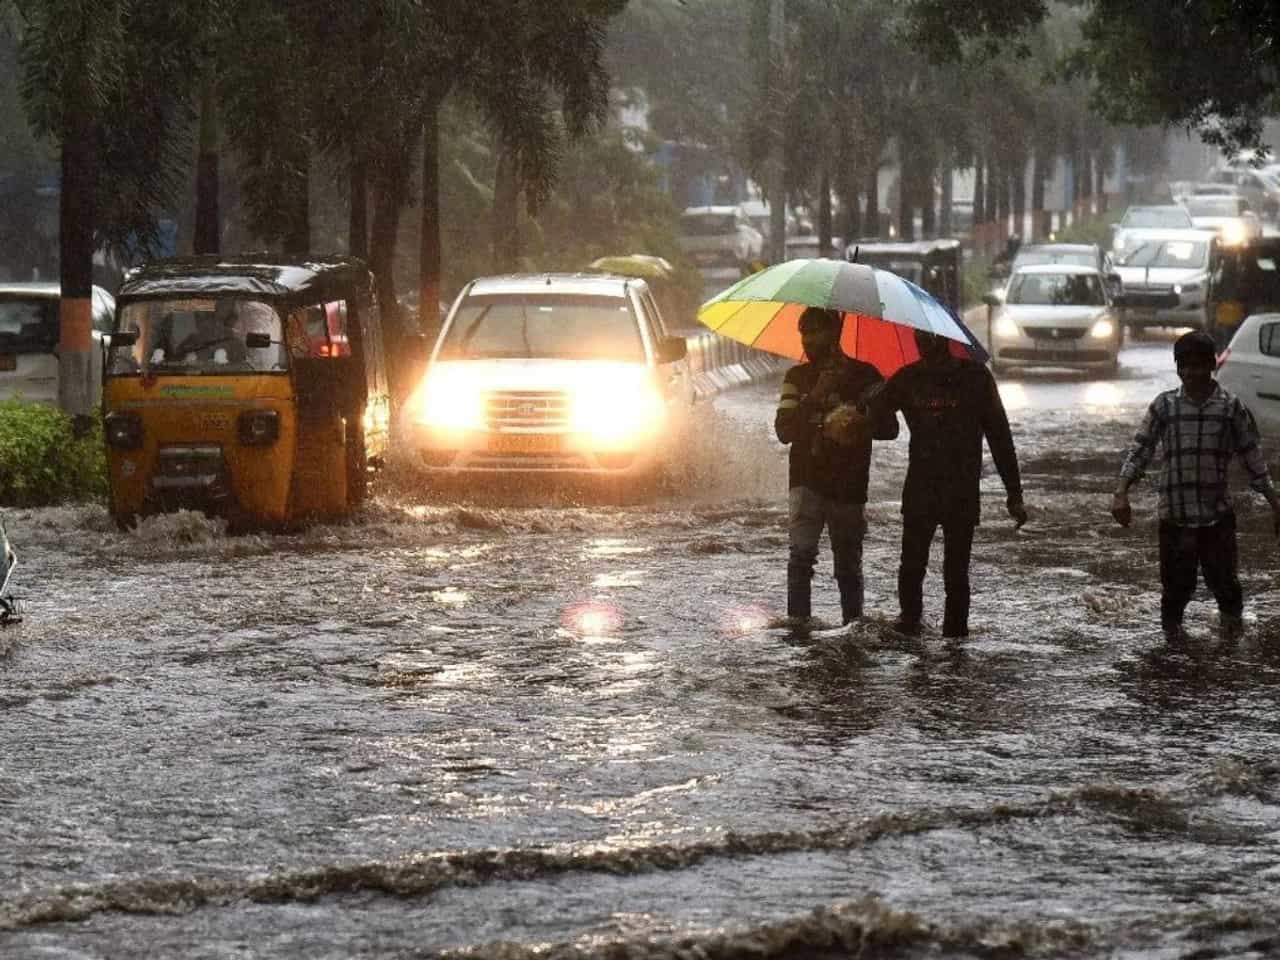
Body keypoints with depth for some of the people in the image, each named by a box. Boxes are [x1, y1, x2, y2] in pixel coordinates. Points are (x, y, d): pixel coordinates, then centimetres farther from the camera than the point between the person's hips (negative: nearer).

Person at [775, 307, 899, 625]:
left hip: (848, 487, -1)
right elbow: (784, 430, -2)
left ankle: (853, 623, 19)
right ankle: (797, 622, -20)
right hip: (806, 482, 1)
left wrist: (858, 426, -22)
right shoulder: (797, 377, 8)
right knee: (802, 551, -18)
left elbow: (889, 427, -2)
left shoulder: (863, 375, 1)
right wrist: (815, 398, -15)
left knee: (848, 566, 6)